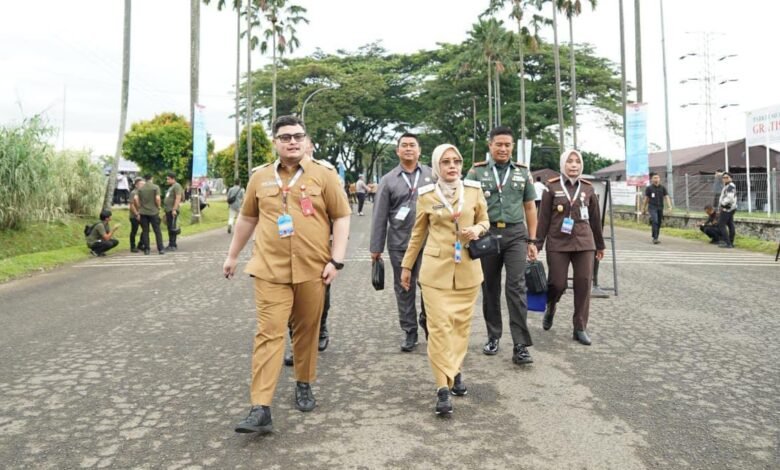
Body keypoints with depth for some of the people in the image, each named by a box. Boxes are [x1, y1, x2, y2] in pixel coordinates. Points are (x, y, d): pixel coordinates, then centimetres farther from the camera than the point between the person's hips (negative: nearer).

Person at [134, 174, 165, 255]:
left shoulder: (140, 188, 4)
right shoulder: (155, 187, -5)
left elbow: (136, 198, -4)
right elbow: (157, 198, -15)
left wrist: (139, 207, 7)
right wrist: (158, 207, 0)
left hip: (143, 212, 3)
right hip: (153, 212, -3)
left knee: (145, 231, 8)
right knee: (157, 231, 3)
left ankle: (146, 249, 8)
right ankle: (160, 249, 0)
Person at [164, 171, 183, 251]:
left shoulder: (177, 186, -9)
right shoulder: (170, 187, 22)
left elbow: (178, 198, -19)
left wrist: (174, 209, -24)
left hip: (173, 211, -10)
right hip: (168, 210, 10)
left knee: (173, 229, -10)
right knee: (169, 229, 12)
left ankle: (173, 245, -8)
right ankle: (170, 245, 17)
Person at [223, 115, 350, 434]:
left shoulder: (324, 174, 0)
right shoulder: (260, 177, 7)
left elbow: (341, 217, 0)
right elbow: (247, 218, 18)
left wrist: (336, 260, -8)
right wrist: (232, 255, 22)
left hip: (312, 269, 0)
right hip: (270, 270, 1)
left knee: (307, 331, 12)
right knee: (268, 334, -4)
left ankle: (304, 385, 33)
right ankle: (260, 409, -3)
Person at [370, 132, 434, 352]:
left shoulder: (432, 175, 5)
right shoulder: (388, 180, 5)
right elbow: (379, 216, 4)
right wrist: (376, 247, 3)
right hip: (399, 244, 1)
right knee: (404, 289, 8)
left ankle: (427, 322, 28)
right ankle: (409, 331, 21)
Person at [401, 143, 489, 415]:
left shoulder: (474, 190, 2)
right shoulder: (426, 195, 0)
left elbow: (485, 221, 14)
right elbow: (418, 233, 9)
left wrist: (477, 229, -9)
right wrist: (407, 265, 12)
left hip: (467, 269, 2)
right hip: (436, 269, -2)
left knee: (461, 323, 9)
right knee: (439, 326, -7)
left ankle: (455, 371, 29)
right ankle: (443, 387, -3)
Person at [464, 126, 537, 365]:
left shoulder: (522, 172, 9)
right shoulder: (476, 171, 4)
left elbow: (530, 207, 12)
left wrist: (532, 241, 8)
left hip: (515, 234, 0)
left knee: (516, 287, -8)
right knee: (490, 288, 9)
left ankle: (520, 346, -5)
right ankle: (493, 336, 25)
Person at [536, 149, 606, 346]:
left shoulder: (588, 188, 7)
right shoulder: (552, 187, 0)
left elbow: (595, 219, 14)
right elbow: (543, 218, 1)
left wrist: (600, 245, 18)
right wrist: (537, 244, -2)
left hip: (584, 243, 2)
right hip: (558, 243, -2)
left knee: (584, 284, -1)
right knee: (557, 283, -5)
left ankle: (580, 328, 11)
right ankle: (550, 307, 30)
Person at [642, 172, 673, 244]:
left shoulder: (663, 188, 4)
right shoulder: (649, 188, -2)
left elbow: (666, 197, -2)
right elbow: (646, 198, 4)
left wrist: (670, 206, -15)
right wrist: (643, 208, 7)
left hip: (660, 208, 4)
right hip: (652, 207, -4)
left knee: (659, 223, 8)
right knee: (655, 221, -19)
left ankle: (655, 238, 19)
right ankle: (655, 238, -19)